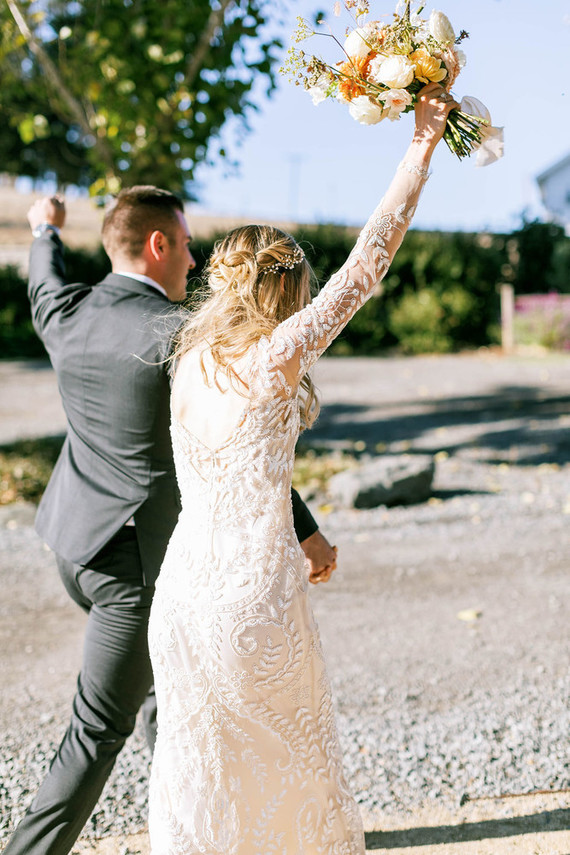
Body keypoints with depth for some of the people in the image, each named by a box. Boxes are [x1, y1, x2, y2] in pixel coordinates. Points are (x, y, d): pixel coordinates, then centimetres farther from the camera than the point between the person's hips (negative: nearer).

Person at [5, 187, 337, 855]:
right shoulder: (178, 332, -19)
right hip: (138, 556, -9)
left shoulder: (68, 315, 0)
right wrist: (305, 531, -9)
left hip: (75, 540, 9)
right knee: (100, 729, 3)